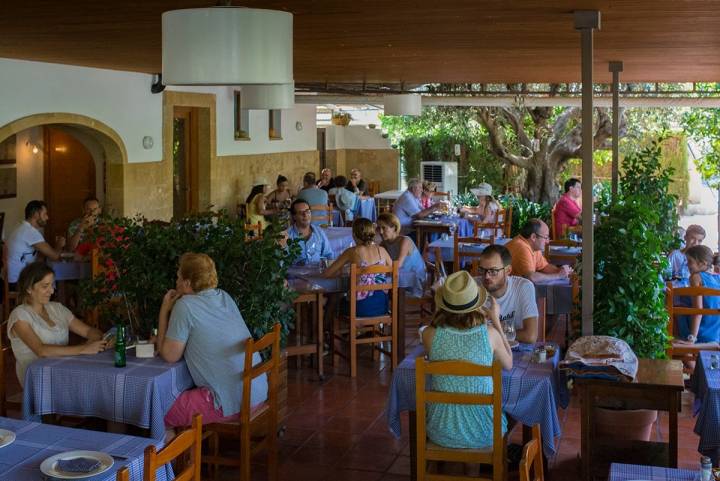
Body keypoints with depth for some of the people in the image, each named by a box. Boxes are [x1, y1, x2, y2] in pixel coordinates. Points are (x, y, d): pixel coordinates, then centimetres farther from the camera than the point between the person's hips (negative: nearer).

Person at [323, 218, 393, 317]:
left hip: (361, 309, -4)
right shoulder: (381, 250, 0)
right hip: (382, 306, 4)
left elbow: (326, 274, -4)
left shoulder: (352, 252, -8)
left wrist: (339, 272, 16)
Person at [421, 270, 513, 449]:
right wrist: (496, 321, 11)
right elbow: (508, 364, 6)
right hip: (483, 434, 0)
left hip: (442, 433, 0)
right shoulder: (490, 333, -16)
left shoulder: (429, 335, -15)